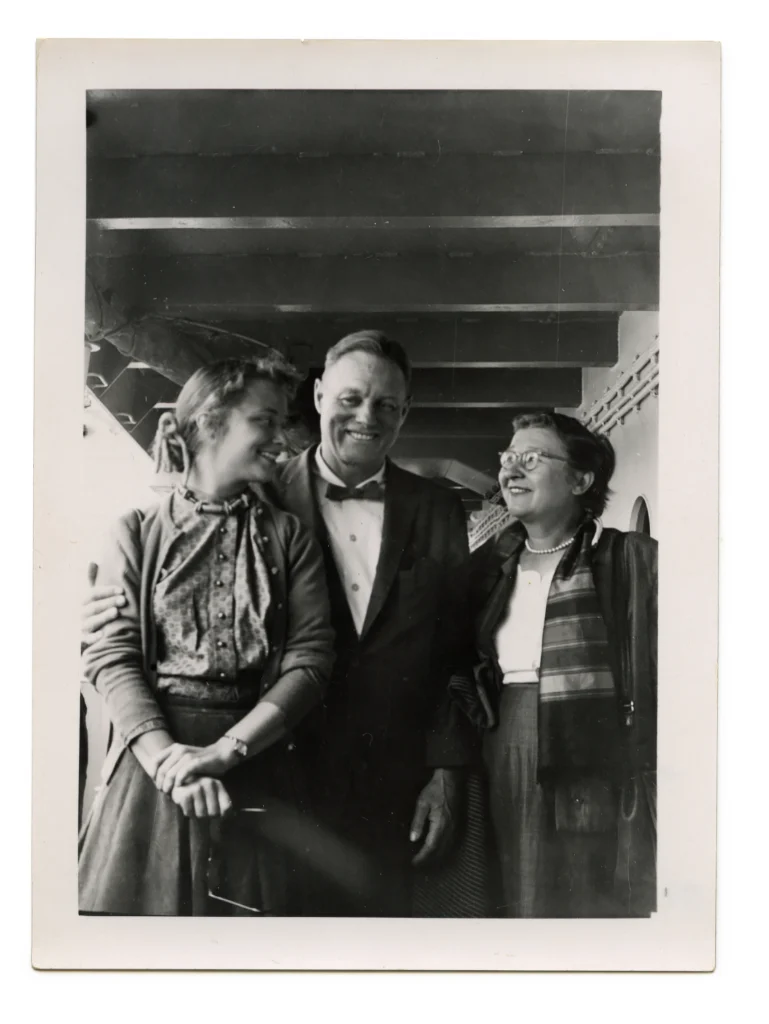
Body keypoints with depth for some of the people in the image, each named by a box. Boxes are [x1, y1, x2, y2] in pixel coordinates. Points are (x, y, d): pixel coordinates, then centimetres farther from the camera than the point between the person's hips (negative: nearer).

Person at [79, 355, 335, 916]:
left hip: (256, 769, 1)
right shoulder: (138, 531, 4)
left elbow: (310, 658, -2)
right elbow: (110, 654, -3)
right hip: (150, 763, -1)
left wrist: (224, 750, -13)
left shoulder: (289, 537, 7)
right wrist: (167, 755, -17)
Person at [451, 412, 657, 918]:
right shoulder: (487, 567, 11)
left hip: (602, 794, -4)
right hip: (509, 783, 4)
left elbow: (667, 682, -5)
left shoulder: (635, 560, -3)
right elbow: (459, 674, 16)